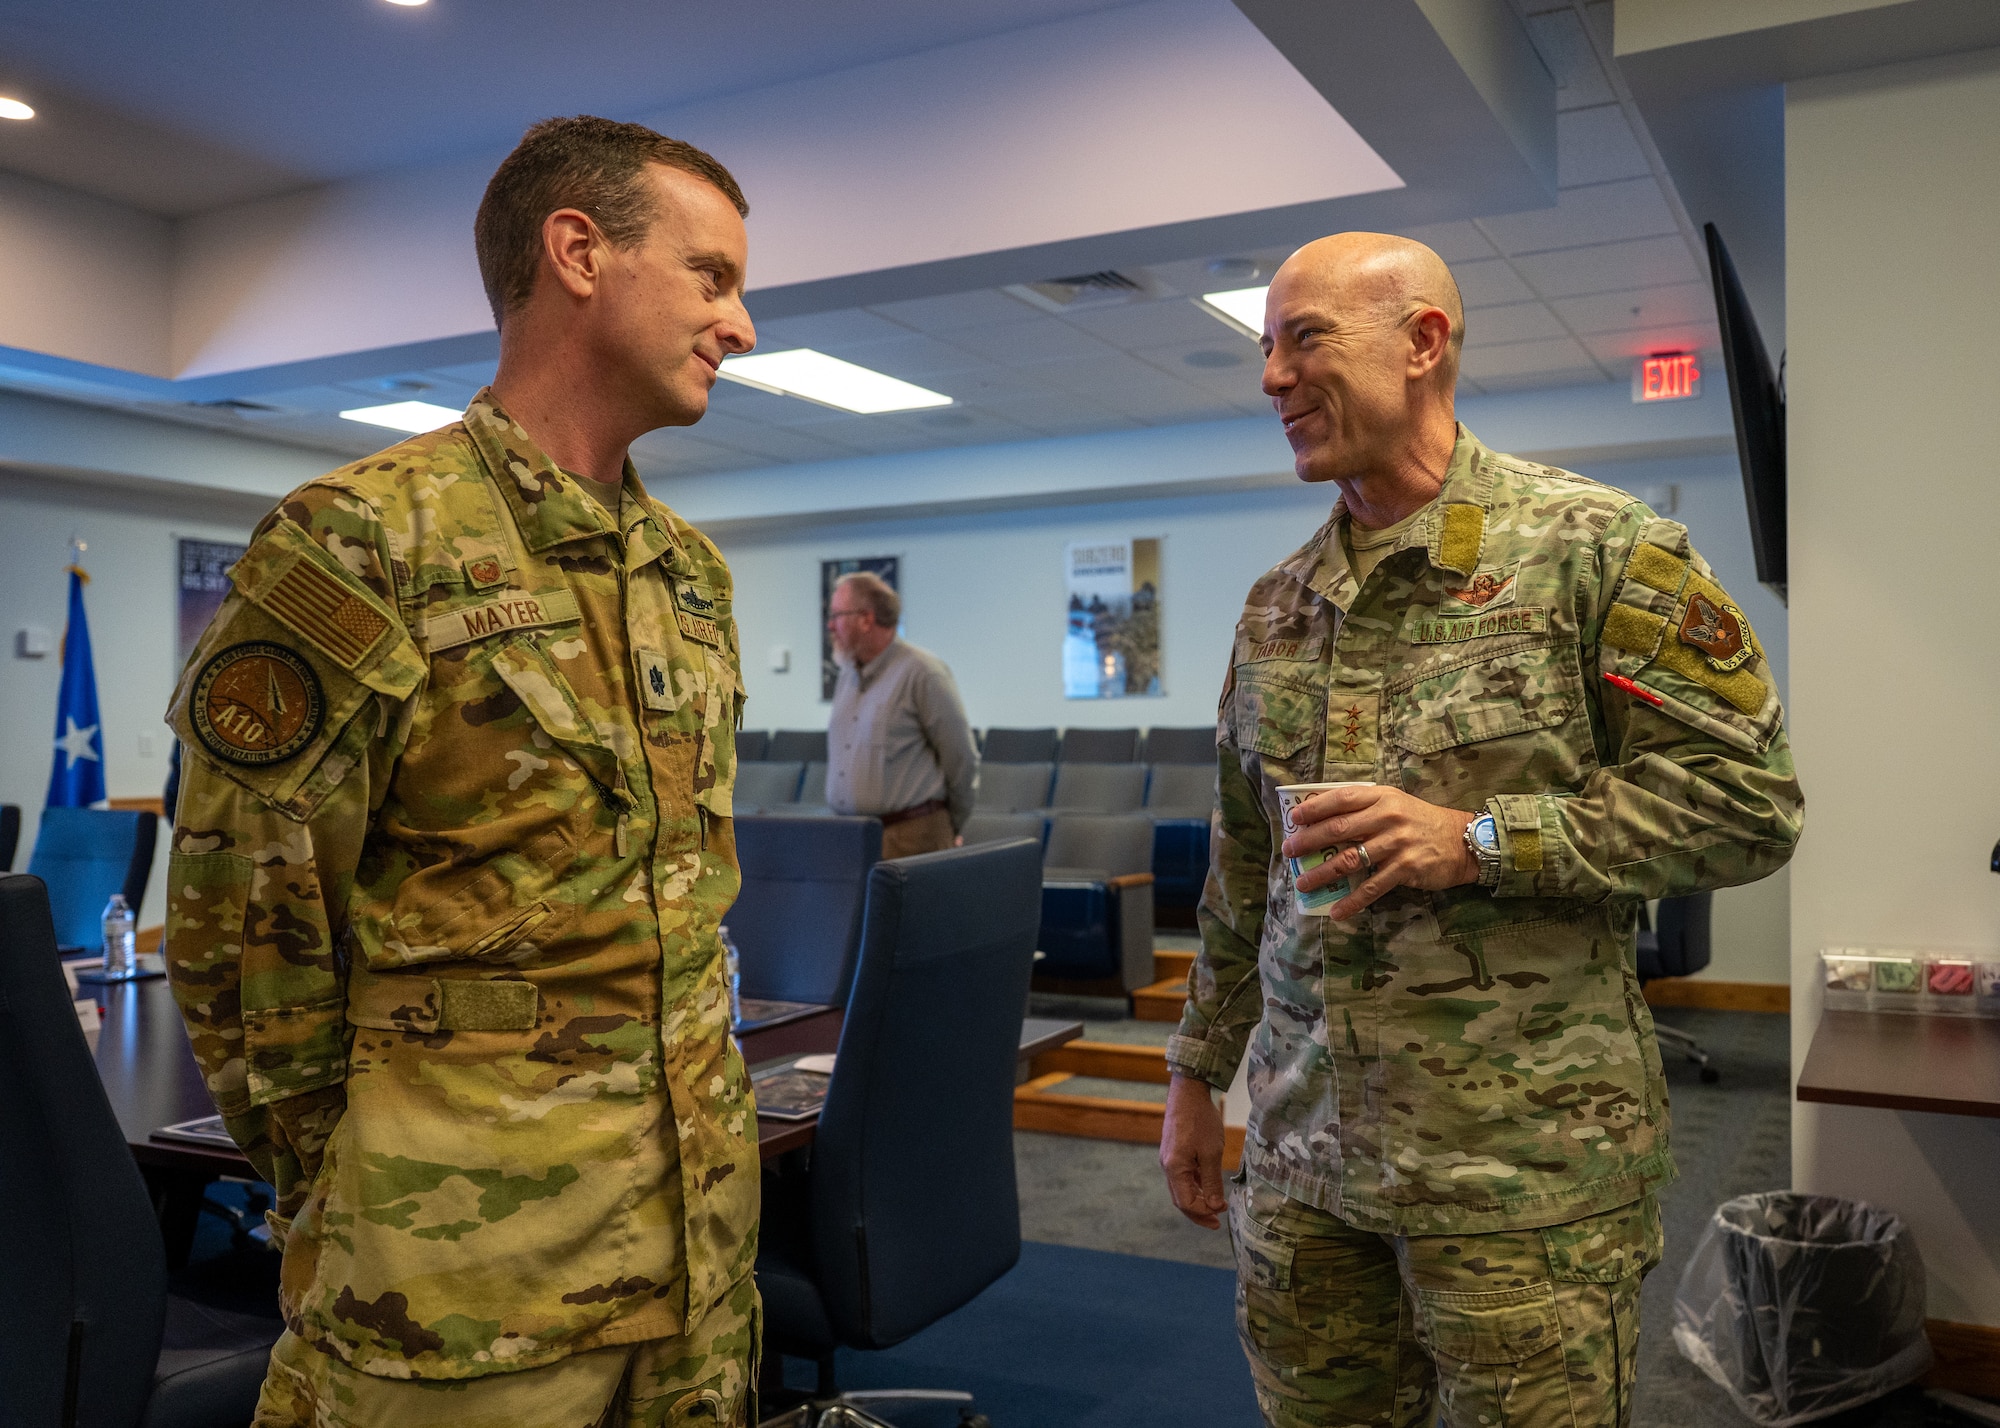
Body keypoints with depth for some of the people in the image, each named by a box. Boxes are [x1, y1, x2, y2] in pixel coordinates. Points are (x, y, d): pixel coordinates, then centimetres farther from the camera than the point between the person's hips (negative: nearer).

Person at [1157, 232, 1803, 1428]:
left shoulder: (1594, 546, -6)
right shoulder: (1276, 604, 12)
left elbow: (1748, 800, -9)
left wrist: (1481, 838, -18)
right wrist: (1199, 1073, 18)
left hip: (1525, 1166, -5)